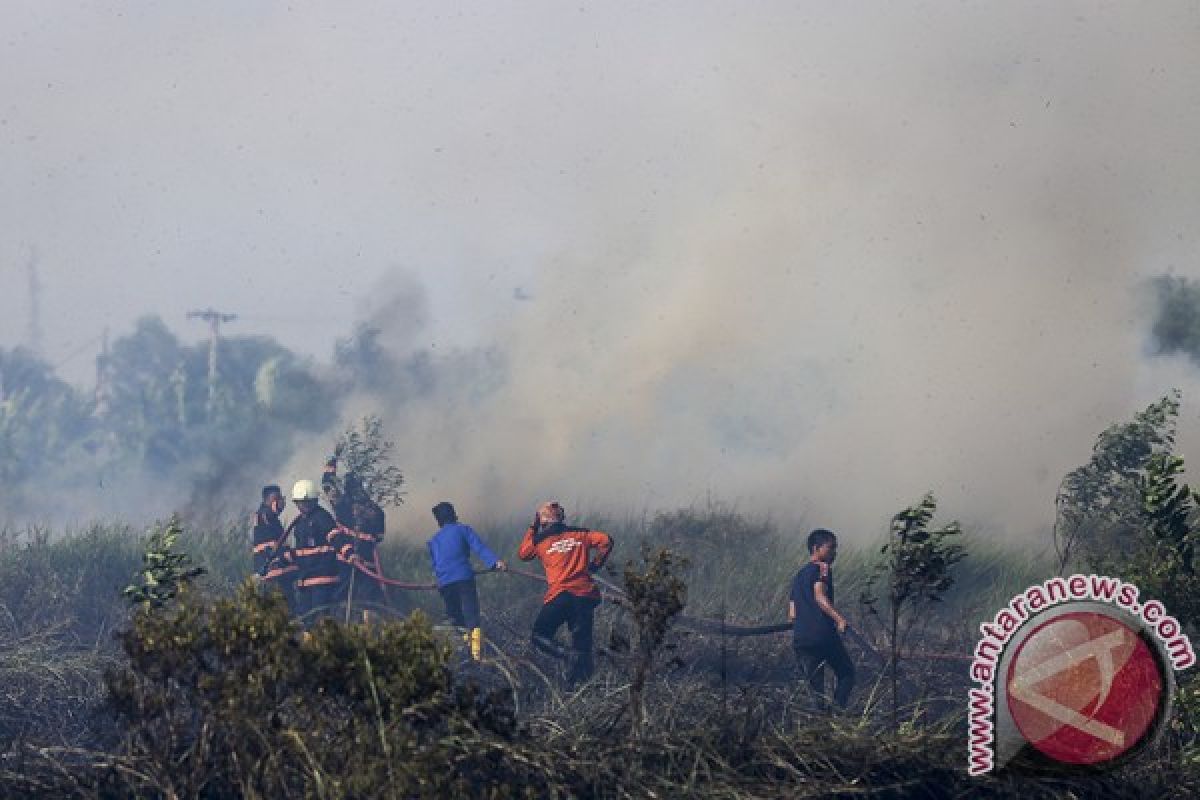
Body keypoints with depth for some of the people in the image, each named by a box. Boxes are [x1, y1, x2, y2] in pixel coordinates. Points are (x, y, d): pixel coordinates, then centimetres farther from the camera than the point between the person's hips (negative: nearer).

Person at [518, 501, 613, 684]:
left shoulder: (540, 541, 6)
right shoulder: (580, 534, 10)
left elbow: (522, 554, 23)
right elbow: (606, 540, 3)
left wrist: (532, 529, 29)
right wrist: (595, 564, 15)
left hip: (558, 595, -3)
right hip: (585, 594, 3)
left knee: (540, 635, 7)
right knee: (582, 640, 8)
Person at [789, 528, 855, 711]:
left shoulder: (799, 575, 24)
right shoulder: (822, 567, 1)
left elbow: (792, 615, 21)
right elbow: (819, 596, -18)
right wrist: (838, 618, -30)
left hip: (800, 639, 7)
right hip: (823, 634, -7)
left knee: (815, 687, 8)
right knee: (846, 674, 4)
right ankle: (839, 708, -14)